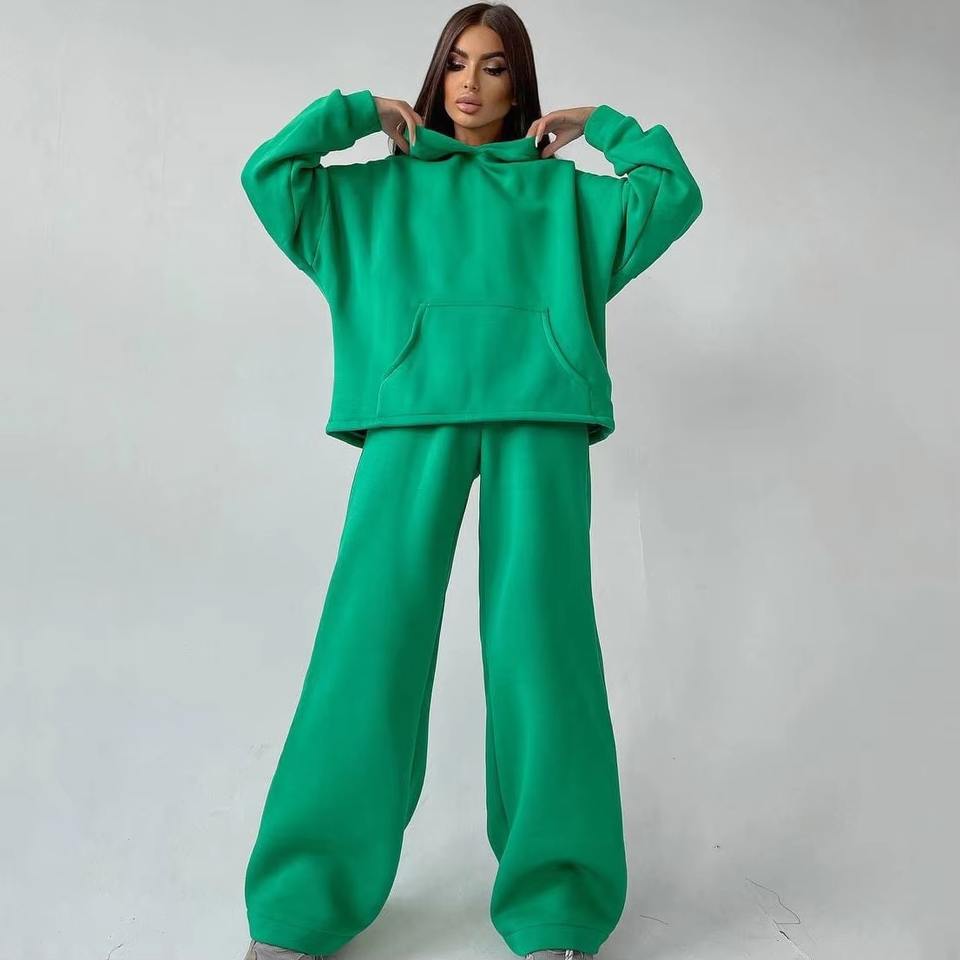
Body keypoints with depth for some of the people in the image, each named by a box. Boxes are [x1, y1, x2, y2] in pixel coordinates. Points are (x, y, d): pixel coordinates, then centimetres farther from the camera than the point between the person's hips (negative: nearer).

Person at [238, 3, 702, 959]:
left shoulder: (563, 191, 27)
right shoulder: (381, 188, 27)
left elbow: (674, 193, 21)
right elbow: (266, 170, 20)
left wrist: (600, 123, 26)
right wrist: (361, 111, 24)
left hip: (539, 415, 1)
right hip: (413, 412, 0)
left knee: (539, 638, -7)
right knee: (371, 634, -9)